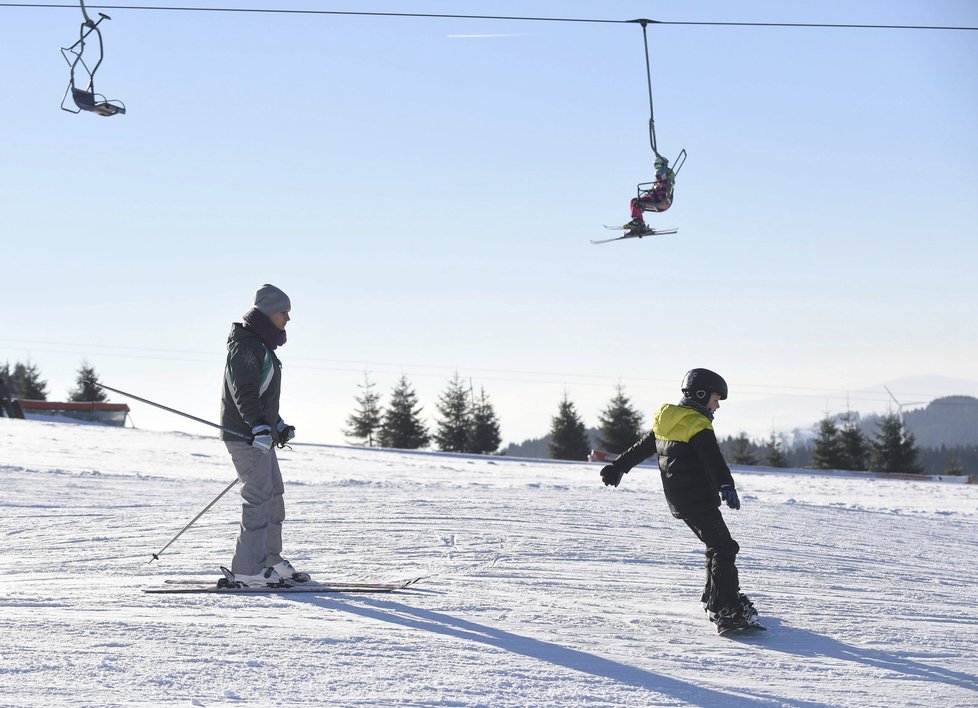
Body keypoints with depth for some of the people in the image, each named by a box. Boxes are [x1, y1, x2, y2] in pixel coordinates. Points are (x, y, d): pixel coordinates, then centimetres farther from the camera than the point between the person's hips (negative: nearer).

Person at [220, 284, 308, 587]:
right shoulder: (246, 346, -14)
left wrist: (278, 426, 33)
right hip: (245, 434, -11)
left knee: (273, 495, 15)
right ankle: (248, 570, -12)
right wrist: (258, 426, -35)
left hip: (260, 433, 11)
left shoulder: (261, 345, 19)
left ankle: (270, 560, 24)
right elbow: (244, 391, -24)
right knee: (259, 497, -12)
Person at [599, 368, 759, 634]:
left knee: (716, 545, 22)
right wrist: (726, 486, -43)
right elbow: (712, 459, -31)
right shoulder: (697, 424, -15)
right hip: (699, 499, -9)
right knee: (723, 549, -12)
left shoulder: (666, 420, 12)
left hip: (678, 499, 9)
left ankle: (715, 599, 30)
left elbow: (642, 447, 24)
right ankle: (727, 612, -22)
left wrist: (618, 467, 35)